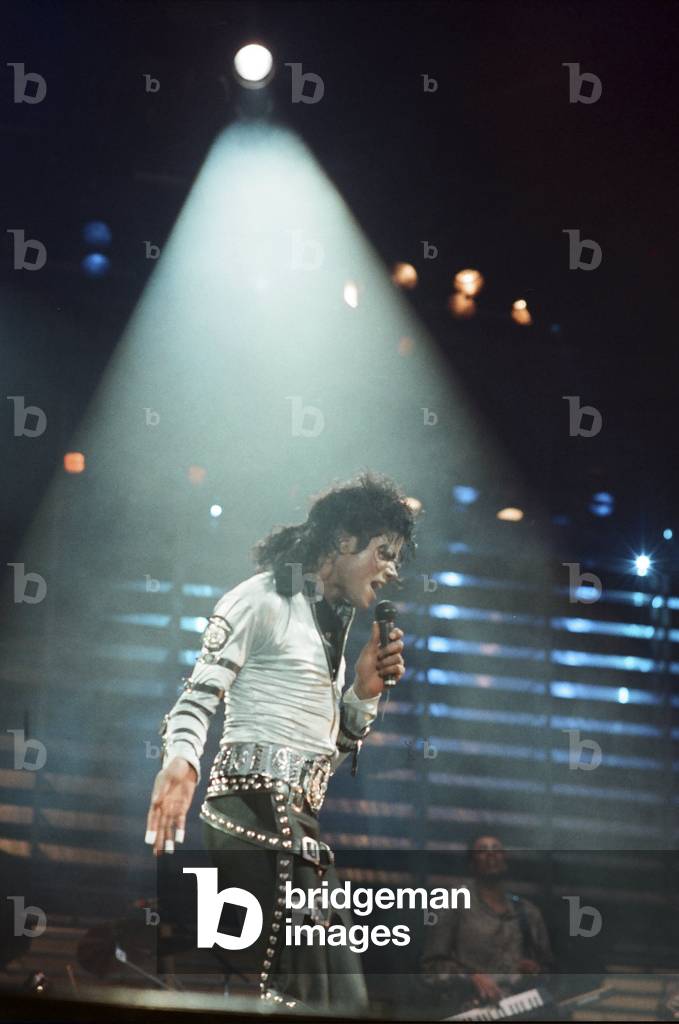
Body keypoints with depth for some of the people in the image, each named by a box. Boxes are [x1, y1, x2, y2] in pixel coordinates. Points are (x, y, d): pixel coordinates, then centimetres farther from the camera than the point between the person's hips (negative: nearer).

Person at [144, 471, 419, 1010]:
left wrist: (365, 691, 8)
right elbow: (198, 697, -13)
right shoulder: (263, 599, -4)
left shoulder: (331, 623, 23)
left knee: (338, 992, 8)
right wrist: (181, 759, -33)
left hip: (300, 820, 10)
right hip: (255, 809, -10)